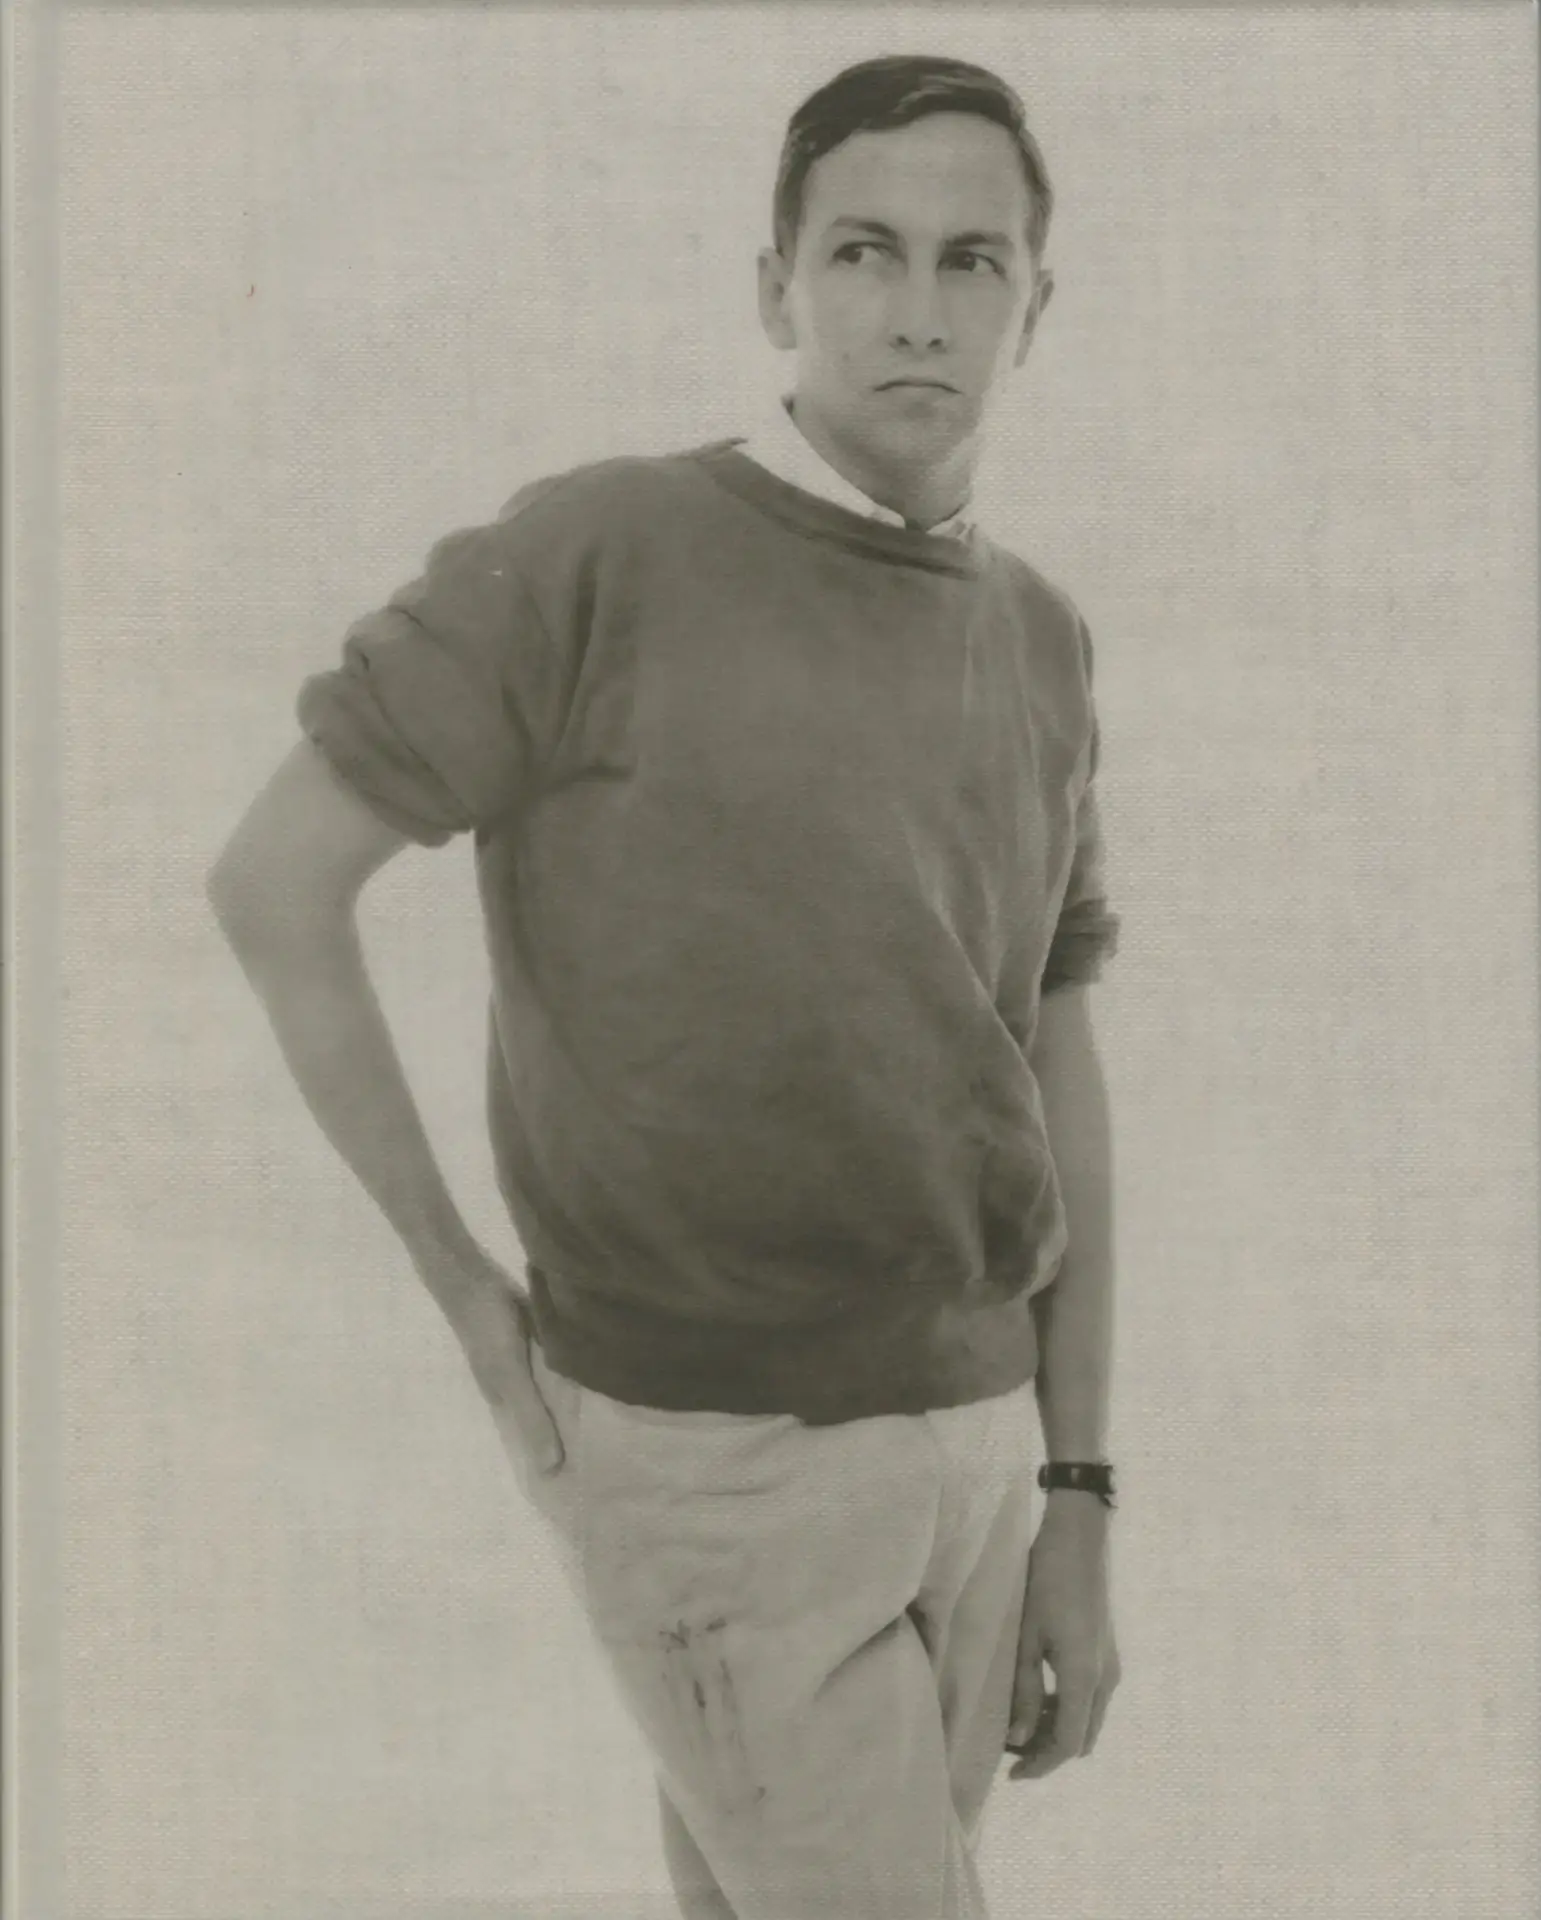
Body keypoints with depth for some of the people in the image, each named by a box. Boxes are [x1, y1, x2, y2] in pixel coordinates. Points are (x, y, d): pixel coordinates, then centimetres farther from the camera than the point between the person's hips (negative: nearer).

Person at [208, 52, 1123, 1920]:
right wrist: (461, 1285, -7)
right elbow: (271, 881, -10)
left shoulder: (1032, 646, 6)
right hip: (711, 1460, -6)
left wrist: (1077, 1512, 7)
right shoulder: (592, 554, -15)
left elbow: (1056, 1081, 8)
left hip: (949, 1433, 7)